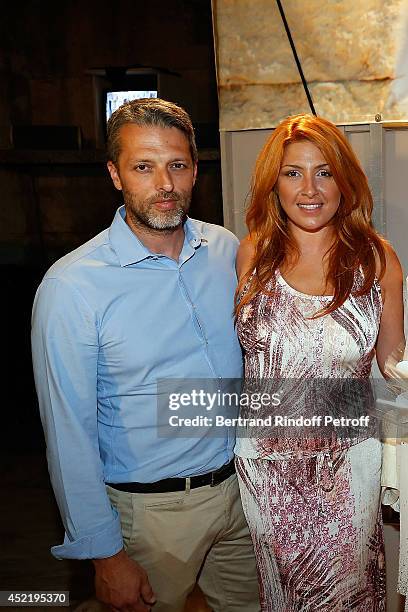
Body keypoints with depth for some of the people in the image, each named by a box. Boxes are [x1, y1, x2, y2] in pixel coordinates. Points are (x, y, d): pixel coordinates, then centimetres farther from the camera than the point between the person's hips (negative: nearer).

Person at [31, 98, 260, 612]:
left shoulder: (227, 249, -4)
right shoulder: (71, 287, -20)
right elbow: (69, 434, -15)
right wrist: (105, 553, -11)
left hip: (242, 483, 5)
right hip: (152, 508, -4)